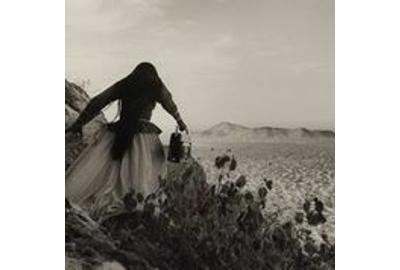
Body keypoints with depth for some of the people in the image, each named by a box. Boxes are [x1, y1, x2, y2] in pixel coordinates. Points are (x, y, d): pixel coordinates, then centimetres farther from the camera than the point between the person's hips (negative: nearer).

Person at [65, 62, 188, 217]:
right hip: (144, 135, -1)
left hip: (117, 133, 2)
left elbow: (97, 102, 10)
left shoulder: (123, 85, 13)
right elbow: (171, 106, 27)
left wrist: (78, 123, 14)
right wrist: (180, 121, 44)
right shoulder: (156, 87, 11)